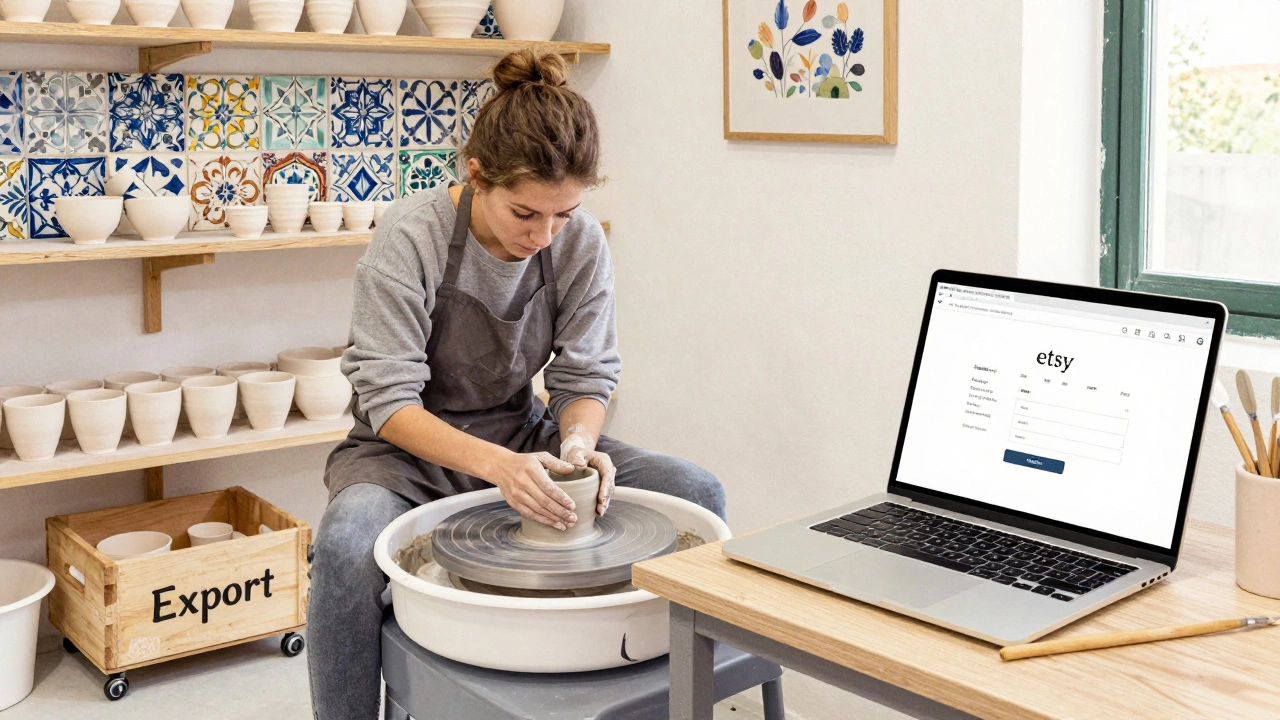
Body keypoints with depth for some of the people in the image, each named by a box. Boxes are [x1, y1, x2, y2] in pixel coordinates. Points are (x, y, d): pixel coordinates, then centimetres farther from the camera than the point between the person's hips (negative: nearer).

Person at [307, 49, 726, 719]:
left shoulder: (581, 243, -10)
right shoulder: (410, 237, -21)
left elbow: (585, 376, -2)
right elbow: (390, 402, -22)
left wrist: (577, 442, -25)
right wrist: (495, 465, -36)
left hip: (521, 435, 4)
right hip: (411, 448, -4)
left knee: (697, 491, -12)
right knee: (345, 543, -38)